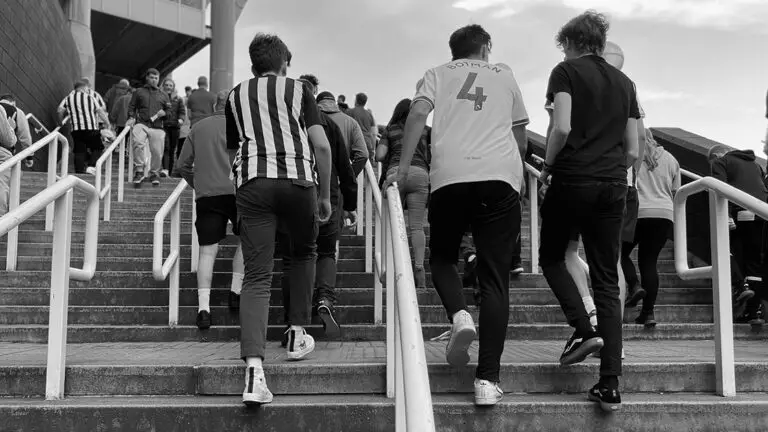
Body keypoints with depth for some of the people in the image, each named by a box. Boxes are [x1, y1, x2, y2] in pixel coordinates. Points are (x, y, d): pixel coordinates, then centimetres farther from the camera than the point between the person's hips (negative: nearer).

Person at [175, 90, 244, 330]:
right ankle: (235, 292, 11)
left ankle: (203, 306, -5)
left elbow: (182, 166, 13)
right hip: (236, 191, -2)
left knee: (208, 250, 2)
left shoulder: (198, 127, 14)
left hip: (206, 194, 3)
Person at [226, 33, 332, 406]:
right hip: (298, 178, -1)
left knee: (257, 276, -2)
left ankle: (254, 368, -16)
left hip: (252, 181, 1)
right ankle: (297, 335, 23)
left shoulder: (236, 95, 25)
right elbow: (322, 146, 5)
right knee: (303, 254, 25)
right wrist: (325, 195, 13)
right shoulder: (298, 89, 17)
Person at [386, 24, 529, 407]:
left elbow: (418, 112, 1)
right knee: (495, 278, 1)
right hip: (501, 177, 1)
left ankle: (459, 315, -7)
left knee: (442, 256, 22)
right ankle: (488, 380, -5)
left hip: (449, 176, 0)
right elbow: (521, 136, 30)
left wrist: (403, 167, -1)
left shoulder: (438, 74, 21)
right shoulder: (505, 75, 26)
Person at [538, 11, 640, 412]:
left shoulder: (566, 71, 1)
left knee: (552, 257, 18)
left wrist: (548, 166, 1)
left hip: (572, 180, -4)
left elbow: (562, 128, -13)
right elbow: (633, 151, 13)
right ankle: (610, 384, 3)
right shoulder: (625, 83, 17)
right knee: (607, 282, 5)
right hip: (614, 187, 5)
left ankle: (584, 330, -3)